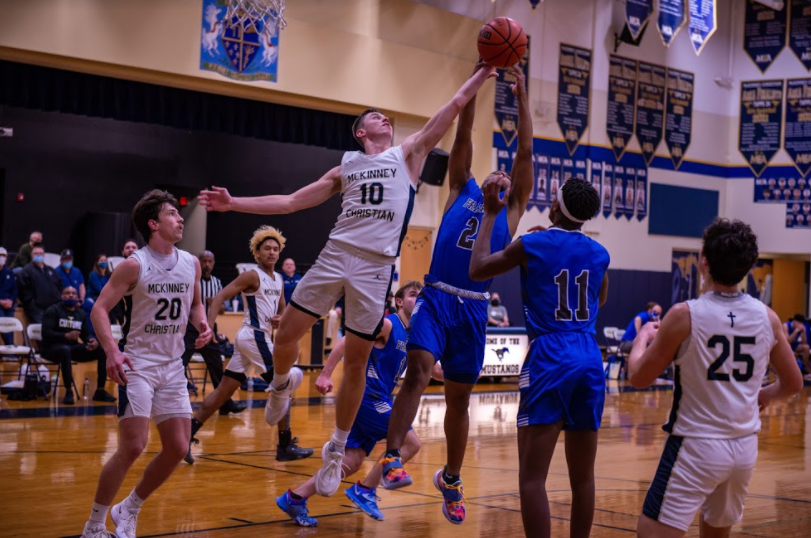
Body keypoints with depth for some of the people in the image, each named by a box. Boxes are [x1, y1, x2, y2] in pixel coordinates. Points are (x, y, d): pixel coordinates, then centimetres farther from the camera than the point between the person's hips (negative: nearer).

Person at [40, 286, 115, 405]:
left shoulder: (81, 313, 13)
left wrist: (93, 341, -14)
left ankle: (100, 391, -9)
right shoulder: (53, 311, -5)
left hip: (73, 347, 6)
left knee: (102, 350, -11)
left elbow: (86, 334, 11)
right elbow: (46, 333, -16)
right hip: (52, 347, -6)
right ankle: (68, 392, -36)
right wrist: (66, 336, -30)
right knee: (65, 349, -42)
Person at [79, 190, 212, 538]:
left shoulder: (191, 264, 5)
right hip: (138, 364, -6)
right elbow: (100, 309, -12)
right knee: (133, 447, -12)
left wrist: (202, 324, -2)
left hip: (173, 366, 6)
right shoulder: (134, 265, -11)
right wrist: (112, 351, -27)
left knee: (178, 448, 3)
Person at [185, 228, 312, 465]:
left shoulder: (278, 279, 16)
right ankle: (285, 446, 1)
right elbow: (220, 297, -15)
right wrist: (208, 327, -26)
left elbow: (282, 309, 26)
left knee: (224, 391, 7)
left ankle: (187, 435, 8)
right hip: (254, 336, -9)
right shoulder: (252, 276, -9)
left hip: (261, 336, 9)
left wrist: (281, 318, 2)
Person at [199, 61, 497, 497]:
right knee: (286, 334, -2)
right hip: (335, 254, 2)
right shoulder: (344, 170, 18)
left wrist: (482, 72, -4)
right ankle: (281, 386, 33)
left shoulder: (408, 155, 14)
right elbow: (289, 203, 18)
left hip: (377, 266, -2)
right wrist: (234, 203, 12)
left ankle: (336, 449, 16)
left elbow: (453, 107, 5)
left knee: (356, 362, 2)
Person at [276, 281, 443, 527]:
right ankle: (365, 490, -5)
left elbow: (433, 370, 27)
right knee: (410, 442, -9)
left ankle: (294, 498, 5)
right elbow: (348, 340, -16)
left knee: (352, 461, 3)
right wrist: (326, 374, -24)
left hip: (373, 399, 8)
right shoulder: (387, 324, -7)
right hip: (367, 394, -8)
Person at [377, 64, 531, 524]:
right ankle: (393, 458, -27)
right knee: (418, 370, -24)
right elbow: (463, 138, 9)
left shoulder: (512, 210, 14)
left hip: (473, 308, 2)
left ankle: (451, 479, 24)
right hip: (437, 299, -1)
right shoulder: (462, 192, 14)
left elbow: (526, 151, 8)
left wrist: (522, 96, 6)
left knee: (460, 398, 8)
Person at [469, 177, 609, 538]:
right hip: (590, 361, 5)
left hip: (549, 360, -5)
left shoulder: (532, 245, -3)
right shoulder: (599, 253, 10)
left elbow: (477, 270, 10)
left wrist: (490, 215, 18)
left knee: (533, 476, -5)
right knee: (582, 475, 12)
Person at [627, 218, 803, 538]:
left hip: (696, 446, -5)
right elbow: (793, 384, 11)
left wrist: (643, 338, 15)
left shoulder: (685, 315, -13)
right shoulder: (768, 318, -1)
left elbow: (639, 378, -4)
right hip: (745, 448, 5)